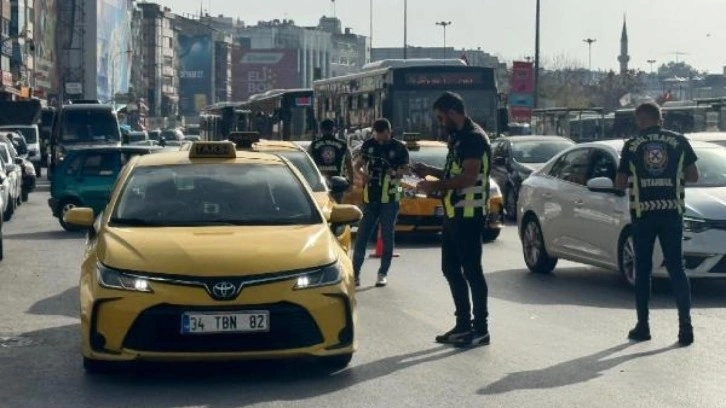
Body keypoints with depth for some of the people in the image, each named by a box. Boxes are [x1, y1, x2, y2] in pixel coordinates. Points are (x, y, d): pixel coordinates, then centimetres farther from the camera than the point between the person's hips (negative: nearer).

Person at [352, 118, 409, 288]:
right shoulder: (368, 145, 4)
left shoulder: (399, 148, -2)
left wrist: (396, 173, -19)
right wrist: (361, 174, -11)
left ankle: (383, 273, 10)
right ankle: (355, 272, 3)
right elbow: (358, 165, 11)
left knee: (387, 237, 3)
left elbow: (406, 169, 3)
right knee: (362, 236, -1)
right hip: (370, 197, 2)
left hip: (390, 199, -2)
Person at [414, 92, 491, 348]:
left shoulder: (474, 137, -14)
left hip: (469, 214, -10)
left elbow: (469, 177, -23)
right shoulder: (458, 138, 17)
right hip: (454, 214, 10)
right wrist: (430, 171, 14)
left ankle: (481, 329, 0)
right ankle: (464, 325, 20)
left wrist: (436, 185, -17)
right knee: (451, 268, 13)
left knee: (471, 271, -6)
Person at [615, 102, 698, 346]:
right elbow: (693, 176, 3)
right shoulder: (679, 142, 2)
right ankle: (685, 326, -5)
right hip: (672, 211, 0)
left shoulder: (632, 145, 1)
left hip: (643, 213, 0)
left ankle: (642, 326, 10)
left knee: (642, 270, 10)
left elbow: (620, 184, 2)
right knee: (676, 268, 4)